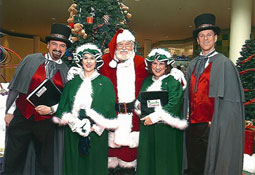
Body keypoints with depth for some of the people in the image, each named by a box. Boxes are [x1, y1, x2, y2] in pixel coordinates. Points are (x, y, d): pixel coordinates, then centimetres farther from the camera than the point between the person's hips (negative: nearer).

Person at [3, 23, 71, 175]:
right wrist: (10, 111, 2)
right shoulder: (31, 60, 1)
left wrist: (51, 109, -12)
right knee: (13, 161, 10)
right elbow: (15, 87, 3)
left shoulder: (67, 71, 1)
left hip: (46, 120, 0)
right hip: (21, 116, 0)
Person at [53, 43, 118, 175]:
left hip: (96, 133, -2)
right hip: (73, 132, 2)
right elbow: (64, 104, 6)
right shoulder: (73, 82, 11)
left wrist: (95, 127, -13)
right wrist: (74, 124, -9)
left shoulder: (105, 82, 2)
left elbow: (109, 107, -4)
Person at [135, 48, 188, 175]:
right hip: (147, 127, 5)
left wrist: (154, 117, -17)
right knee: (147, 159, 12)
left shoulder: (173, 82, -5)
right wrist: (139, 104, -2)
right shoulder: (147, 82, 13)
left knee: (164, 162, 4)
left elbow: (172, 106, -15)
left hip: (166, 129, -5)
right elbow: (139, 99, 21)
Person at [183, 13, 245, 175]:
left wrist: (215, 122, -13)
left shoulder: (224, 63, -5)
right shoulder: (193, 65, 12)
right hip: (192, 125, 5)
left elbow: (230, 98, -10)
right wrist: (187, 115, 8)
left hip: (212, 127, -5)